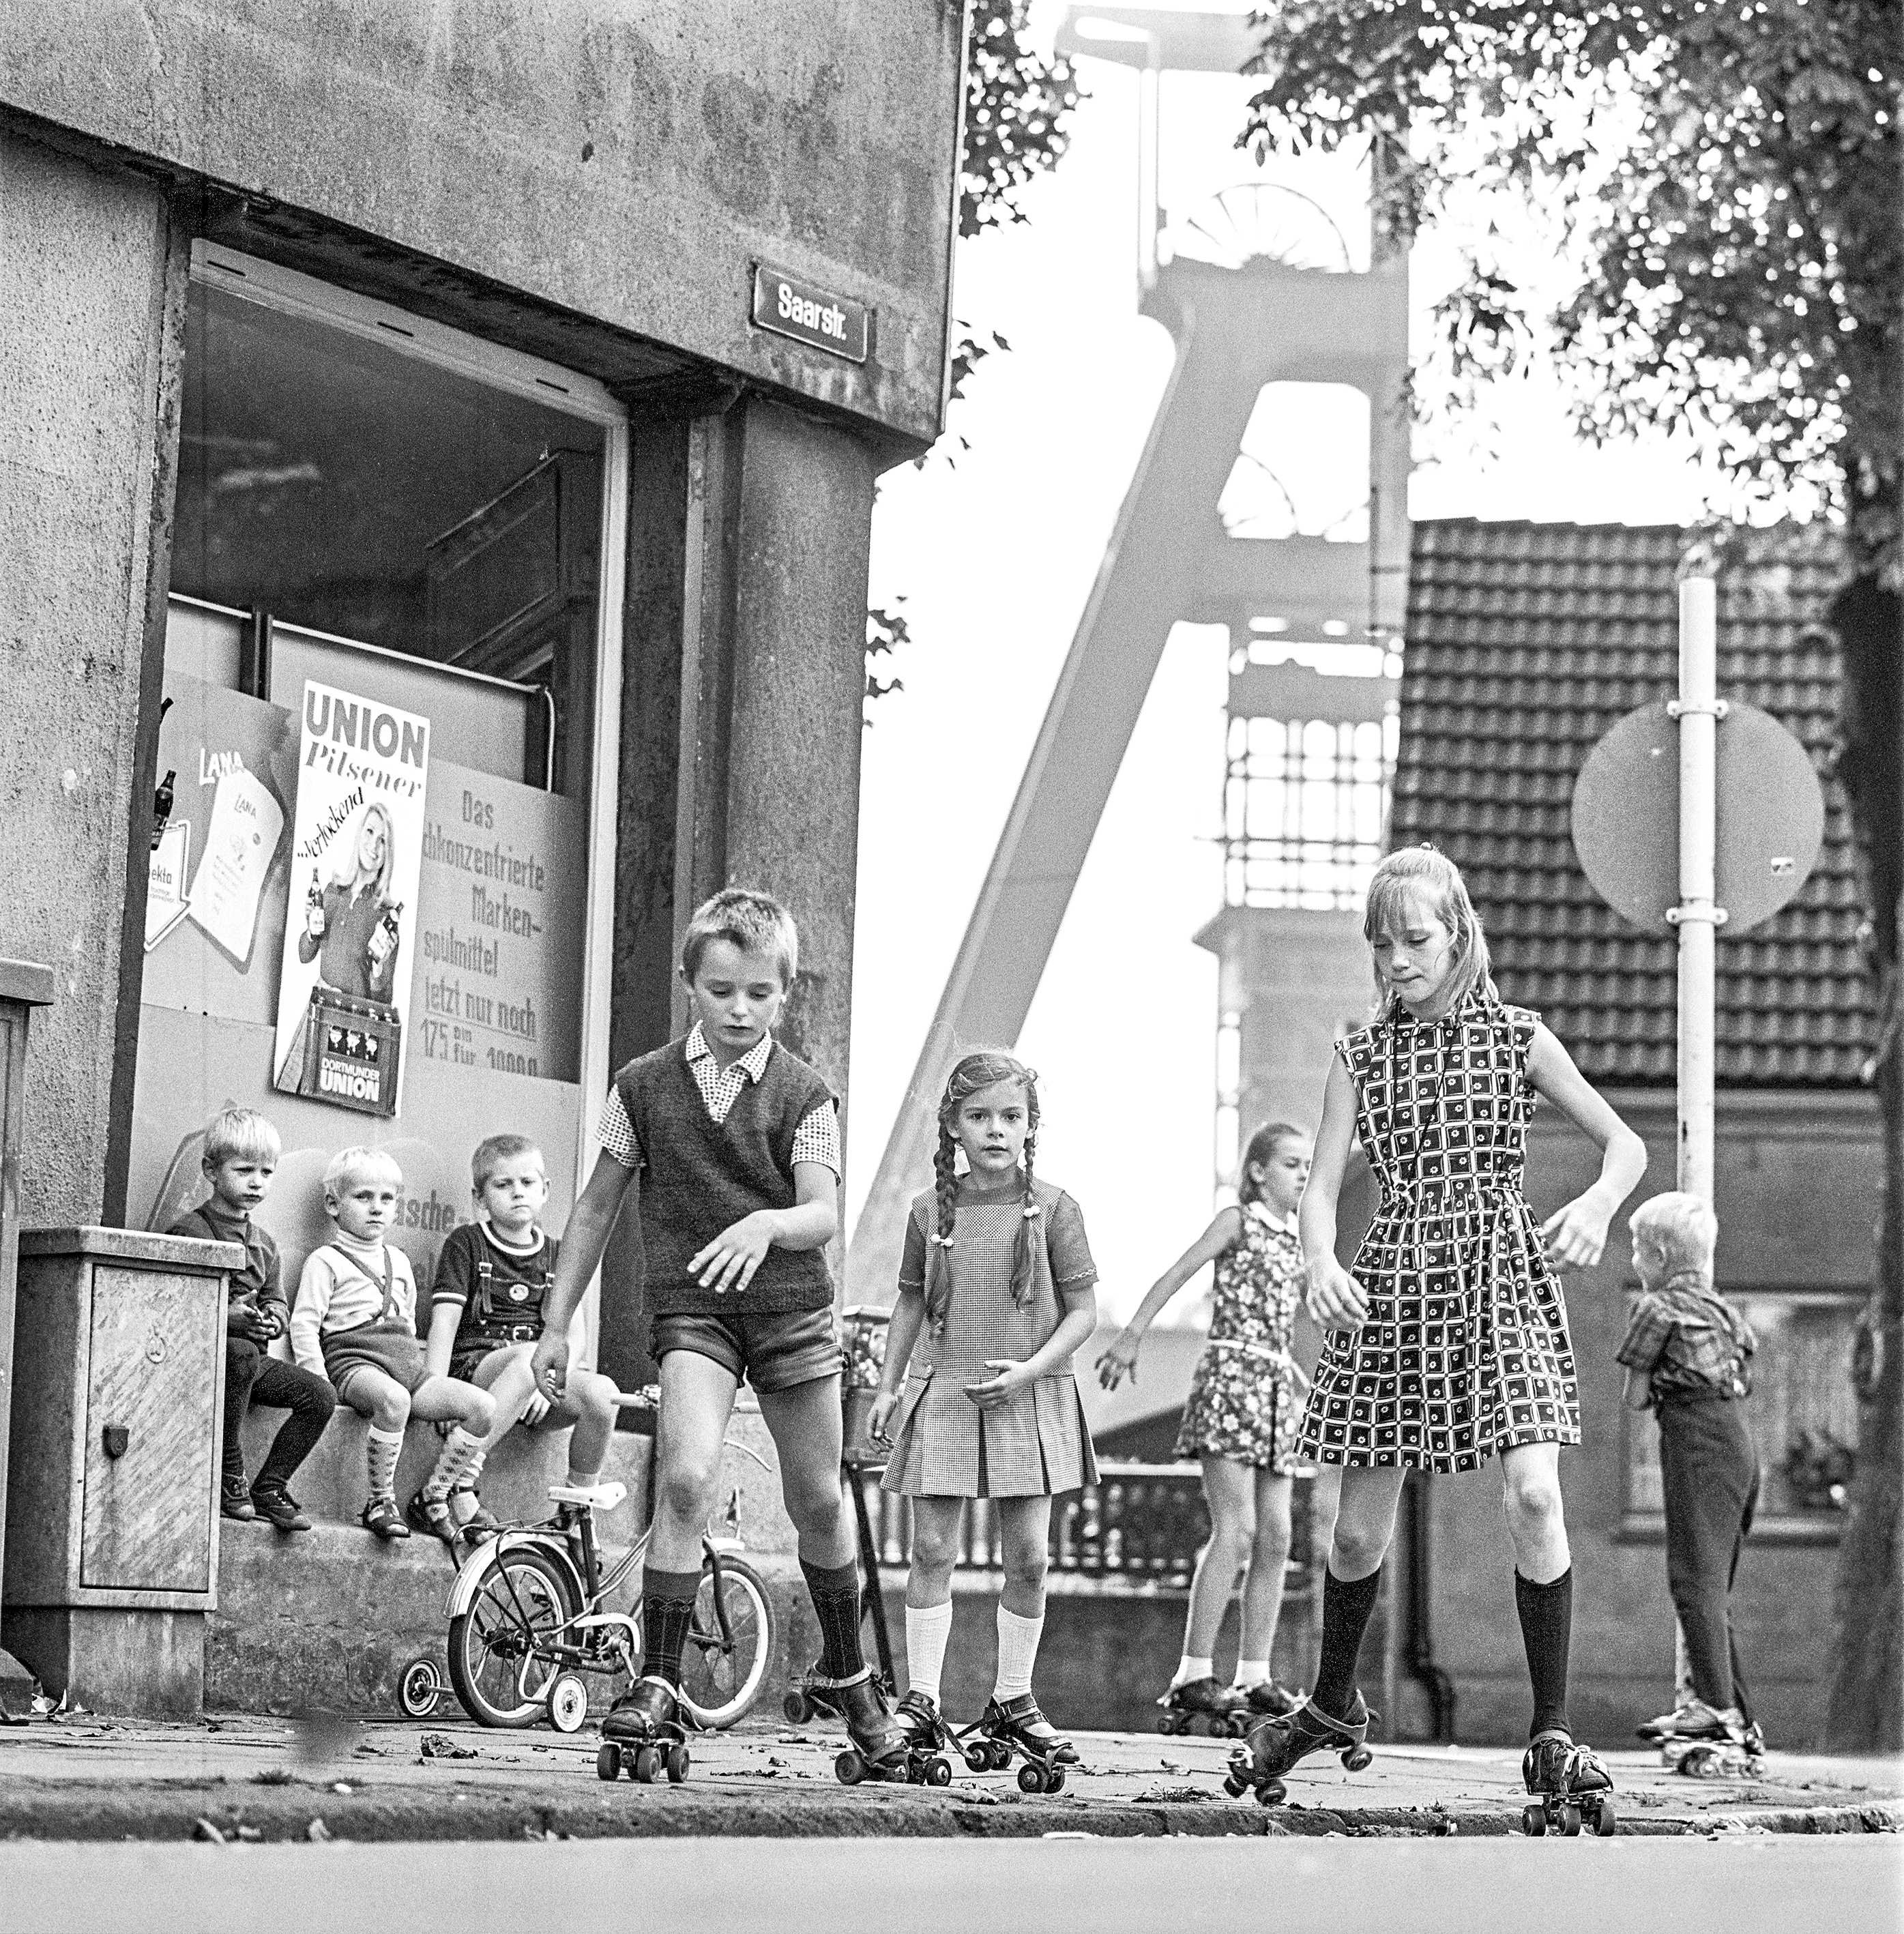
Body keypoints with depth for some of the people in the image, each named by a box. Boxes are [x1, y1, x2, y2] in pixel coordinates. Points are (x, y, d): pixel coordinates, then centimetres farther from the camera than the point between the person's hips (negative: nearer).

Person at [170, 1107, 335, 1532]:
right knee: (241, 1353, -39)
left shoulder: (263, 1243, 19)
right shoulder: (189, 1232, -7)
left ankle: (270, 1488, -2)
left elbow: (277, 1302, 17)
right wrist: (228, 1317, -27)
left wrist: (272, 1319, -8)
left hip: (254, 1355, 7)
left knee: (321, 1397, -12)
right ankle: (229, 1476, -26)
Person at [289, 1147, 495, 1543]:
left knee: (482, 1407, -15)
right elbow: (304, 1324, -3)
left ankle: (434, 1495, -7)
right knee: (393, 1400, -42)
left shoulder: (398, 1261, 26)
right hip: (356, 1362, -7)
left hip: (408, 1365, 7)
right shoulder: (326, 1261, 5)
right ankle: (380, 1501, -28)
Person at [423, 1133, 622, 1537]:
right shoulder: (465, 1243, 6)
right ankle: (455, 1486, -39)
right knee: (529, 1358, -39)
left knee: (600, 1392, -27)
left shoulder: (556, 1255, 17)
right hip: (473, 1365, -4)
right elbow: (444, 1323, -4)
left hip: (536, 1382, 4)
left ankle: (574, 1512, -9)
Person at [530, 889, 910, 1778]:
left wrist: (766, 1223, -34)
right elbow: (596, 1209, 10)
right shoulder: (645, 1085, 2)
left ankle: (849, 1675, 33)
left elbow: (823, 1216, -12)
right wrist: (556, 1323, 8)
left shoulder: (803, 1094, -2)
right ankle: (657, 1683, -18)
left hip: (791, 1308, 1)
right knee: (685, 1476, -23)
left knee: (817, 1503, 10)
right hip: (689, 1309, -1)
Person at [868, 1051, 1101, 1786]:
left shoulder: (1052, 1208, -2)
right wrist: (889, 1387, 10)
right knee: (932, 1549, -2)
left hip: (1028, 1401, -1)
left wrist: (1031, 1369, -14)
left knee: (1028, 1556, 1)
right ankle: (921, 1704, 2)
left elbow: (1083, 1311, -1)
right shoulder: (931, 1209, 4)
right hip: (941, 1394, 1)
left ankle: (1012, 1701, 14)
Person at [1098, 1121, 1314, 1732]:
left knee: (1275, 1536, 2)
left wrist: (1295, 1375, 24)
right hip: (1231, 1375, -7)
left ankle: (1255, 1678, 4)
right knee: (1235, 1527, -16)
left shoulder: (1293, 1238, 19)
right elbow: (1175, 1276, -9)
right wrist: (1132, 1335, -17)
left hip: (1274, 1387, 7)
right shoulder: (1238, 1222, 0)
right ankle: (1193, 1677, -18)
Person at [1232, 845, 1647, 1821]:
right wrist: (1321, 1262, -20)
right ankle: (1332, 1704, 31)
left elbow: (1626, 1144, 5)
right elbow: (1319, 1188, 2)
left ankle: (1553, 1733, -10)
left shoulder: (1517, 1040, 3)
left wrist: (1597, 1204, -17)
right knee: (1360, 1527, 5)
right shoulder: (1360, 1057, 7)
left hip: (1502, 1275, -2)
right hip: (1392, 1281, 2)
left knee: (1532, 1495, -19)